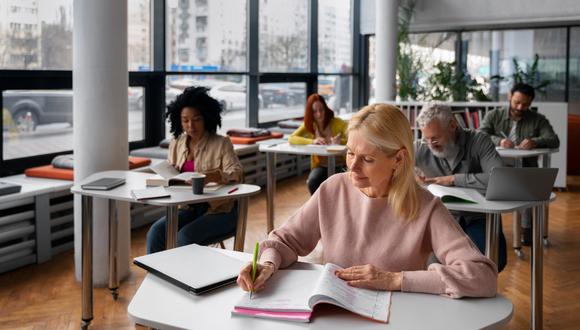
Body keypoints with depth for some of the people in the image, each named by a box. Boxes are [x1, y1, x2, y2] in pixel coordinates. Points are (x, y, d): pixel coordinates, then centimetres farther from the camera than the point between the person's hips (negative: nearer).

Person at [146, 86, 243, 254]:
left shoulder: (221, 143, -5)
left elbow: (236, 174, -16)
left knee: (185, 236, -29)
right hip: (188, 208, 5)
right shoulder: (176, 143, 10)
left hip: (219, 210, -4)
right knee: (156, 231, -20)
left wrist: (210, 177, -36)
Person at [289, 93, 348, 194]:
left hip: (339, 165, -2)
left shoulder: (337, 123, -6)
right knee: (313, 183, -30)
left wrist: (341, 141, -36)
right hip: (320, 165, 2)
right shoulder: (309, 125, 1)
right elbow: (291, 139, -12)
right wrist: (312, 141, -27)